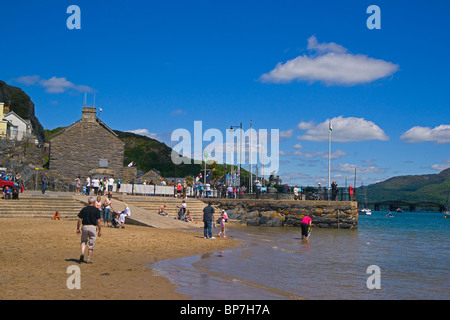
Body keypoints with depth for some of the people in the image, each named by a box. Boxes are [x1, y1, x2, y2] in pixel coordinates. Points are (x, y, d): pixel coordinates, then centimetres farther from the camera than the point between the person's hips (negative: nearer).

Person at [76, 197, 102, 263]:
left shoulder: (84, 209, 4)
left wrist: (78, 229, 10)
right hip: (93, 227, -2)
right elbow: (98, 221, -6)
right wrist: (99, 230, 1)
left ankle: (82, 252, -7)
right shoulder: (96, 210, -2)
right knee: (91, 244, 8)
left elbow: (79, 220, 2)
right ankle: (89, 258, 9)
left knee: (83, 241, 19)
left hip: (85, 227, 2)